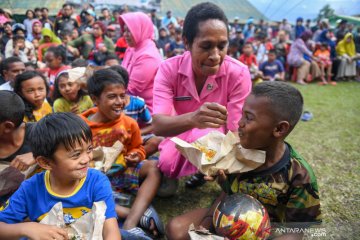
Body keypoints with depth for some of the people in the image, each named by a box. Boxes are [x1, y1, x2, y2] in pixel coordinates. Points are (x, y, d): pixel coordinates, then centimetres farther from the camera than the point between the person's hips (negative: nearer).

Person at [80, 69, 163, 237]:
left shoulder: (129, 123, -2)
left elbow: (137, 148, 14)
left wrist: (135, 156, -10)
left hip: (124, 172, 3)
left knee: (155, 167, -23)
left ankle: (130, 224, -37)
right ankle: (141, 214, -33)